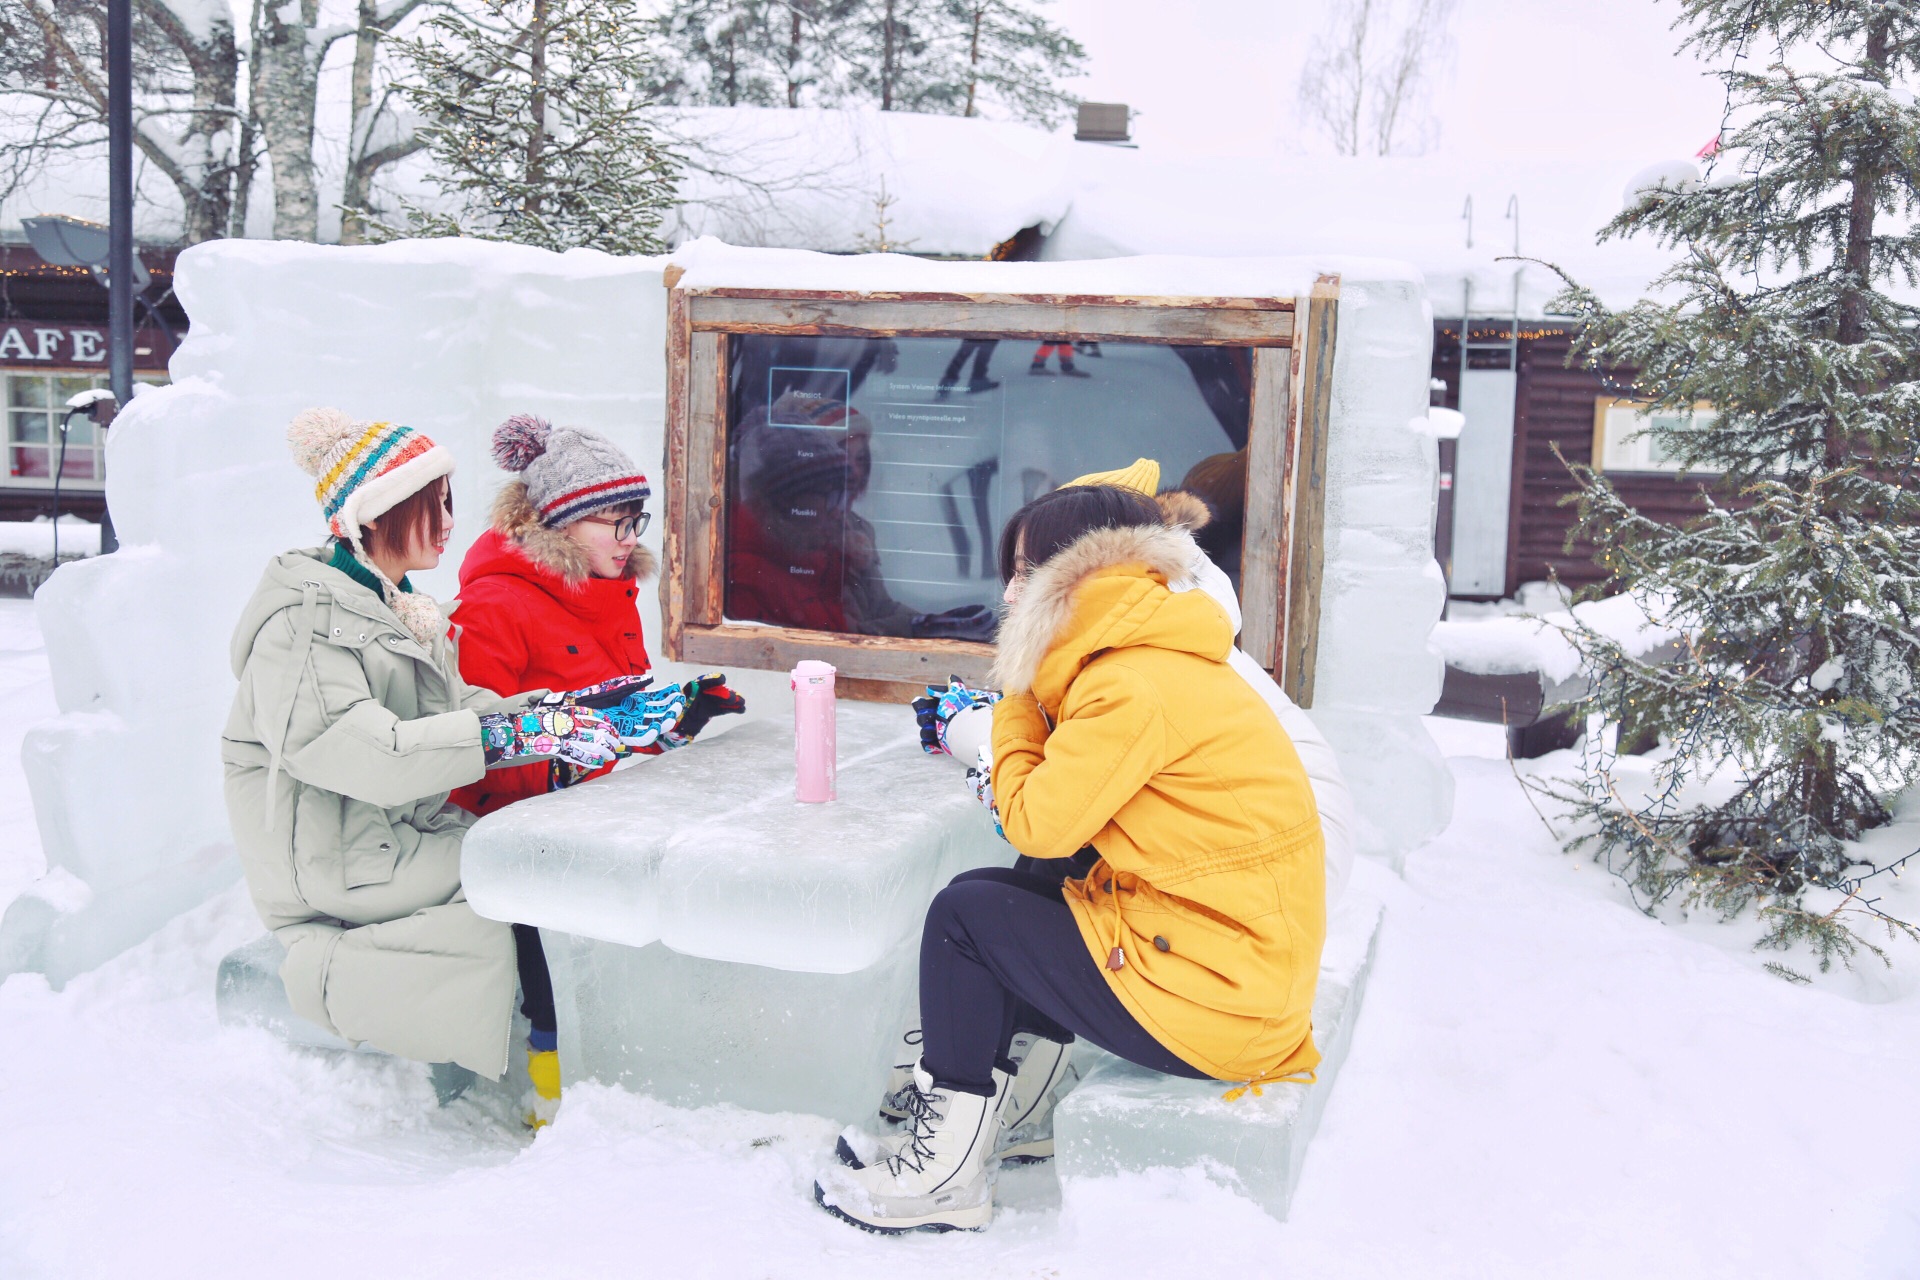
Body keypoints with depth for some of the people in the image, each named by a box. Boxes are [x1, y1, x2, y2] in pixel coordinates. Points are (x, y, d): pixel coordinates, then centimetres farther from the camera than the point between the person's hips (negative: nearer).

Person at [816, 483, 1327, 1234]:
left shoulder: (1137, 686, -19)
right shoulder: (1161, 659, 13)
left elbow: (1038, 824, -15)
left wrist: (1017, 715, 0)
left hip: (1212, 998, -10)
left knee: (965, 912, -4)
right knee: (999, 893, 12)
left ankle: (945, 1173, 5)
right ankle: (952, 1107, 13)